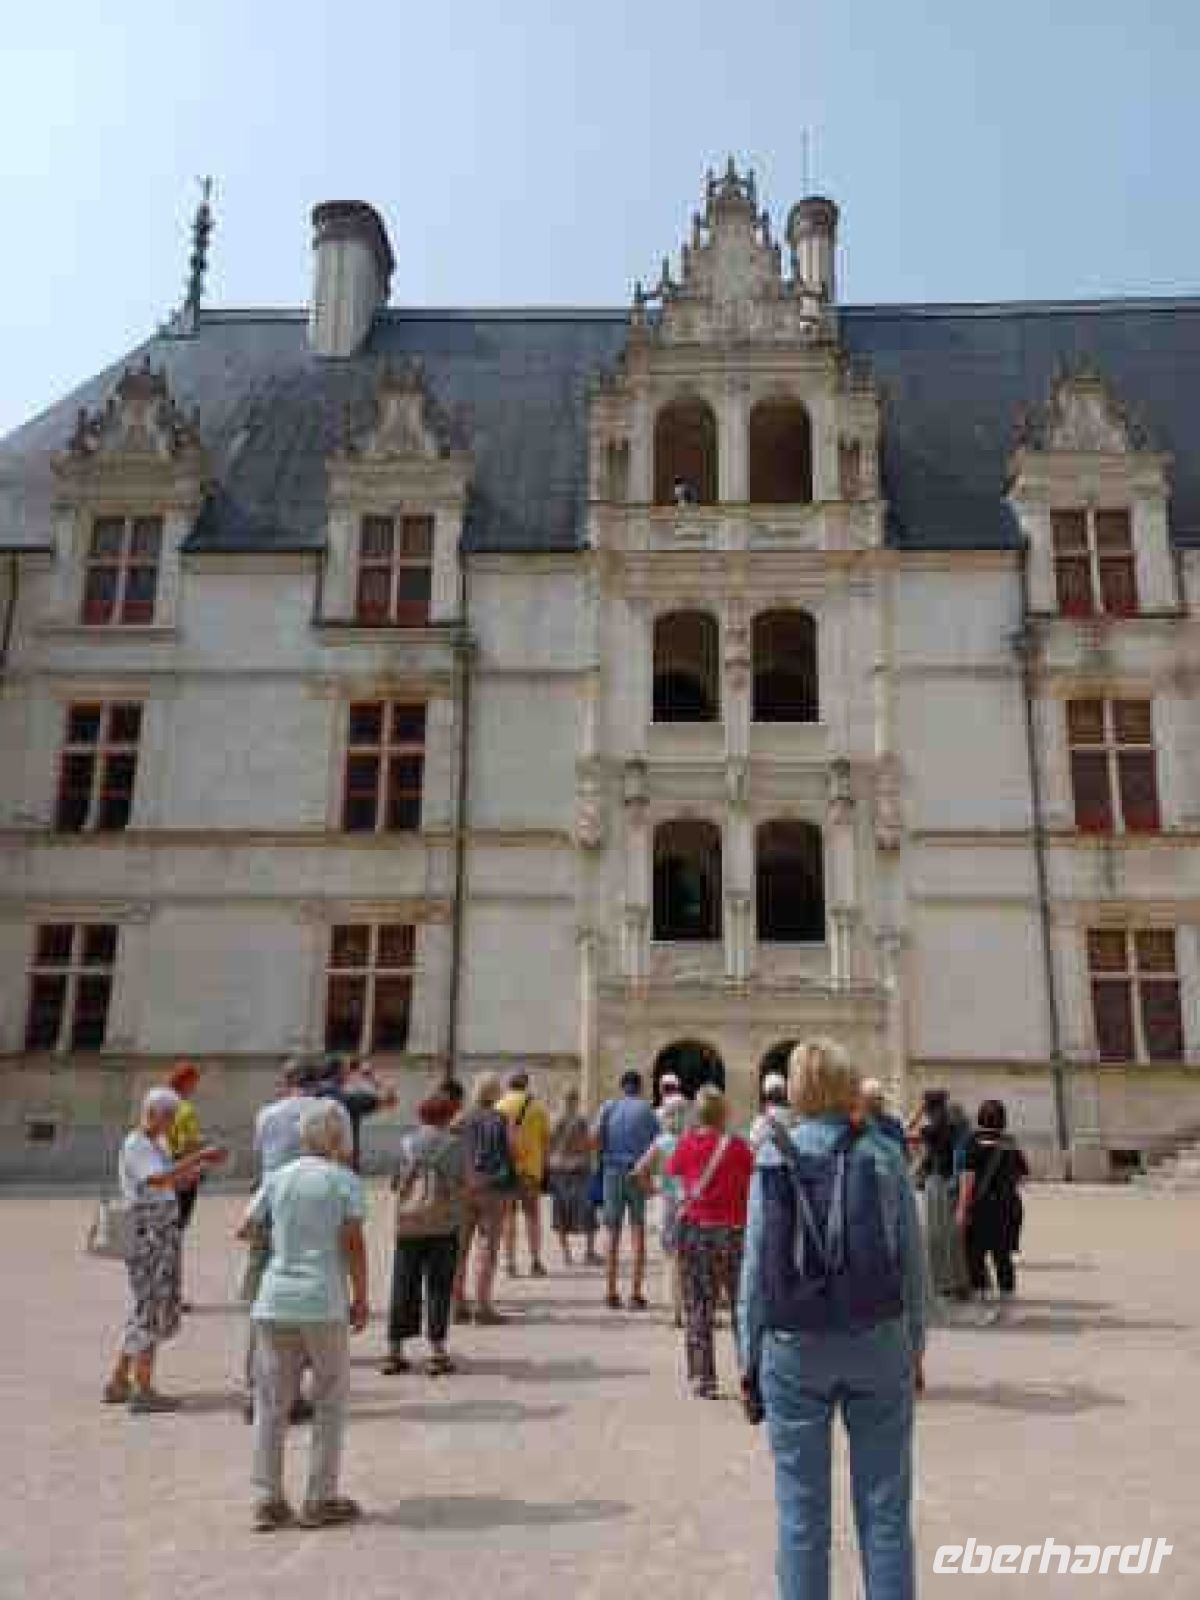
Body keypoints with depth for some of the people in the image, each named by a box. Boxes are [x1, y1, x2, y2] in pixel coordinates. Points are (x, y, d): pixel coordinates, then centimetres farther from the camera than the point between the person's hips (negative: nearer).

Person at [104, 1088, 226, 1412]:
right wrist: (199, 1155, -29)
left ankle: (118, 1384, 23)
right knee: (149, 1311, -5)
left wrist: (205, 1164, 2)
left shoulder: (156, 1143, 15)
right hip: (147, 1236, -9)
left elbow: (175, 1184, 17)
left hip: (163, 1236, 10)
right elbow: (159, 1180, -28)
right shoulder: (135, 1145, -13)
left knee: (146, 1311, 15)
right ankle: (143, 1390, 0)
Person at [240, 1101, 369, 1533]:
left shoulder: (279, 1176, 8)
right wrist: (361, 1298, 1)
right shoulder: (345, 1179, -3)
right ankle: (320, 1500, 16)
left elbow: (245, 1228, 14)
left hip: (275, 1301, 4)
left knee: (271, 1403, 14)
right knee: (330, 1401, 12)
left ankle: (268, 1500, 17)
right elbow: (354, 1244, -8)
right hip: (323, 1302, -3)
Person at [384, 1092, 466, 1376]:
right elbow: (461, 1183, -4)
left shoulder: (407, 1142, 3)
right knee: (438, 1287, 4)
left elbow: (395, 1182, 7)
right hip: (443, 1222, -2)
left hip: (408, 1222, 2)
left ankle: (395, 1351, 12)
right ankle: (438, 1352, 3)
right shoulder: (453, 1143, -3)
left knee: (404, 1287, 9)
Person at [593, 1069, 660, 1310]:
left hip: (613, 1170, 1)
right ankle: (637, 1293, 1)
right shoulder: (646, 1108, 0)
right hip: (639, 1173, -1)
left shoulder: (609, 1106, 3)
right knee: (638, 1232, 3)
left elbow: (594, 1139, -6)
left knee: (613, 1232, 8)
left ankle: (611, 1292, 8)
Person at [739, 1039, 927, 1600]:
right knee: (884, 1508, 12)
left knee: (801, 1511, 10)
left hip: (794, 1346, 0)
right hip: (878, 1341, 1)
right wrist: (915, 1348, 11)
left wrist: (750, 1358, 4)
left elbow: (758, 1265, -4)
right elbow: (912, 1262, 0)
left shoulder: (772, 1157, -3)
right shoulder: (882, 1153, -2)